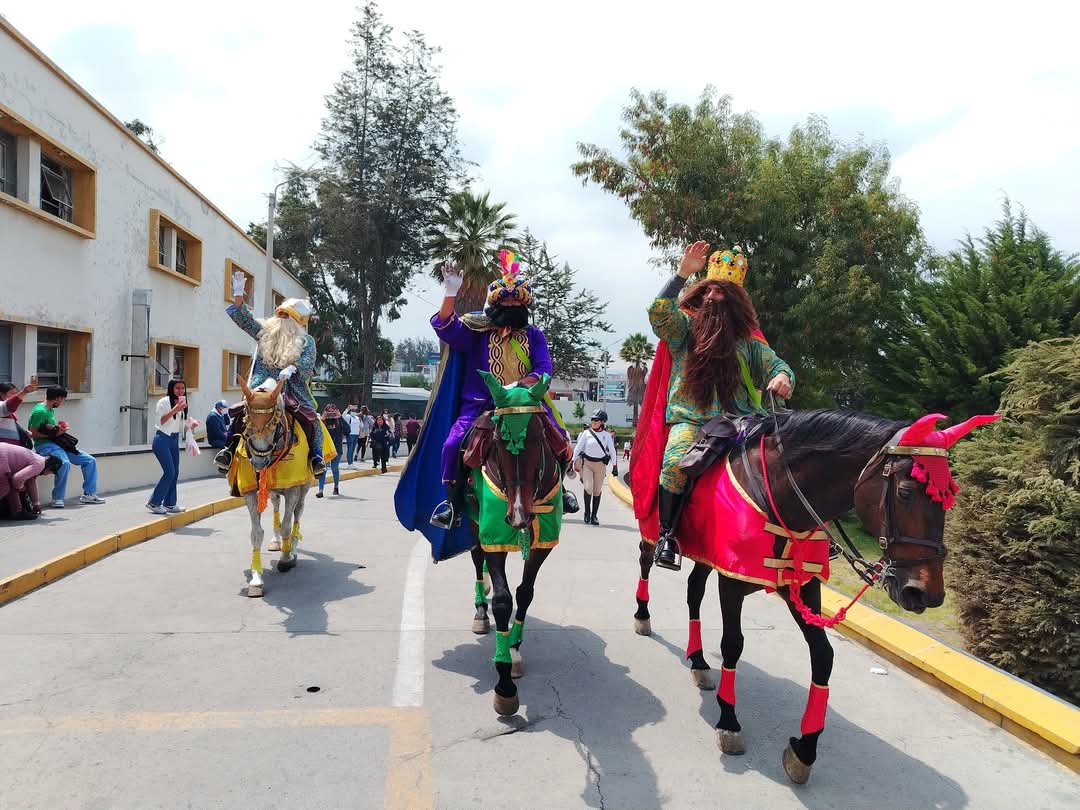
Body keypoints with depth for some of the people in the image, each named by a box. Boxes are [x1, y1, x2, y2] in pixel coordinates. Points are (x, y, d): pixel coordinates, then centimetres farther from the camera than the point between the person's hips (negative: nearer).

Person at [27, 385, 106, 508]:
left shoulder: (51, 410, 19)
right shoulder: (40, 411, -12)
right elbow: (33, 433, -16)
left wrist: (60, 430, 1)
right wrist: (54, 434, -19)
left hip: (56, 443, 10)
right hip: (44, 444, -10)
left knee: (90, 461, 3)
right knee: (65, 463, -38)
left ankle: (89, 494, 4)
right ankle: (57, 499, -28)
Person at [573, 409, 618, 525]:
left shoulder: (607, 435, 2)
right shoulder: (586, 433, 0)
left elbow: (612, 451, 6)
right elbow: (578, 447, 4)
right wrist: (574, 461, 0)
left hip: (600, 464, 1)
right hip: (586, 463, -1)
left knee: (597, 490, 6)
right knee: (588, 487, -14)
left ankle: (593, 516, 16)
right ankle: (587, 513, 2)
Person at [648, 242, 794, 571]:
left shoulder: (747, 339, 19)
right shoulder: (684, 327, 13)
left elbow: (775, 364, 13)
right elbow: (659, 311, -5)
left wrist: (782, 377, -12)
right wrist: (683, 273, -12)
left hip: (738, 418, 3)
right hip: (691, 418, -2)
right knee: (676, 461, -32)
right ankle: (667, 535, -21)